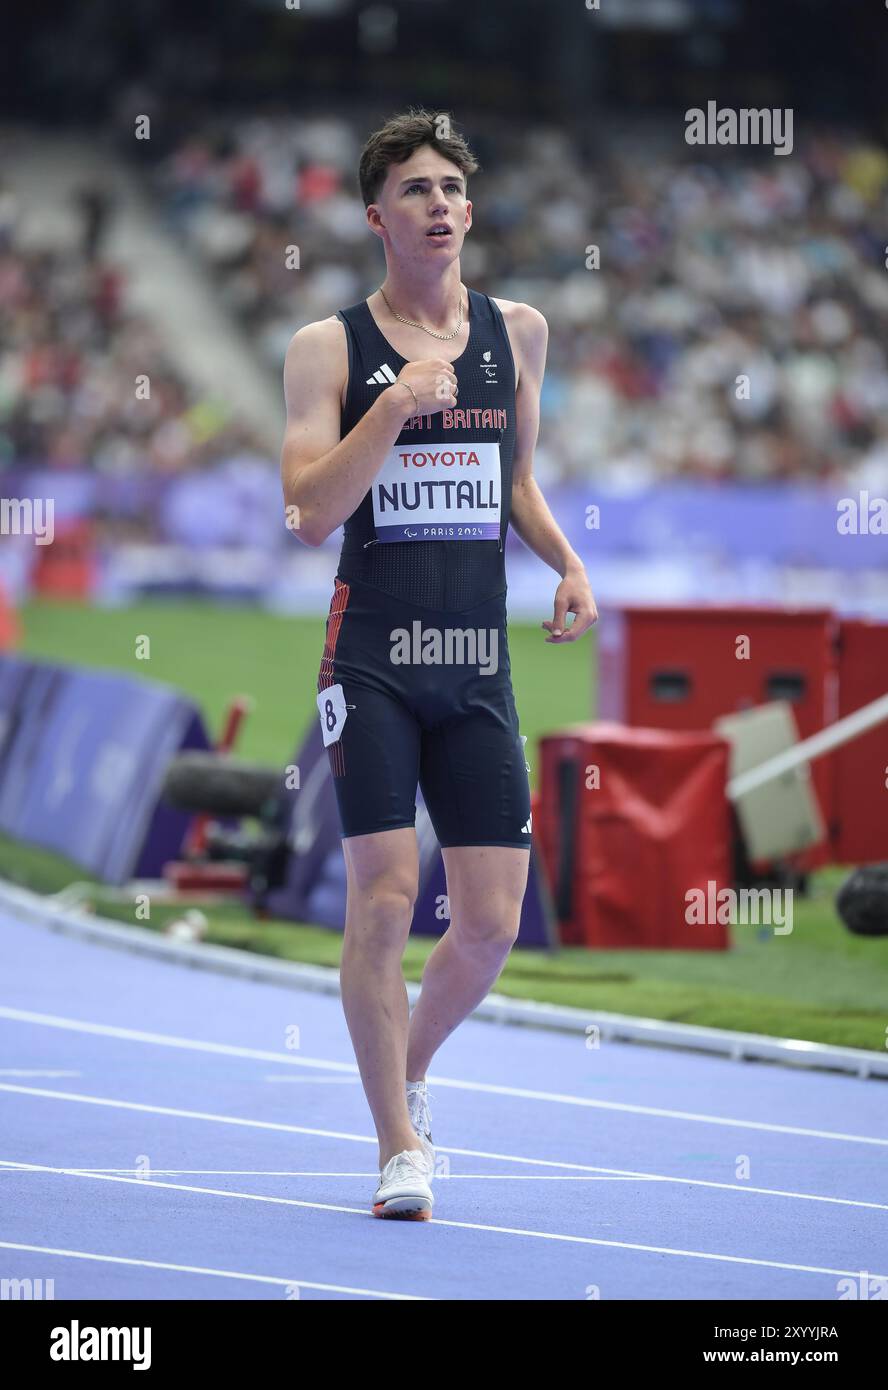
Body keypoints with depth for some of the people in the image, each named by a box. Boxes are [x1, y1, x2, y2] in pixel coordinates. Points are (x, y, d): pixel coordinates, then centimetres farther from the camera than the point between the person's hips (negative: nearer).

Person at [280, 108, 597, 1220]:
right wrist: (394, 409, -20)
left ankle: (407, 1075, 29)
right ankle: (399, 1146, 1)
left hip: (479, 664, 4)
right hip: (373, 656, -4)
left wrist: (567, 563, 7)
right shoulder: (330, 347, -1)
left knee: (492, 921, 1)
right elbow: (310, 511, -10)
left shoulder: (517, 332, 10)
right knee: (384, 893, -11)